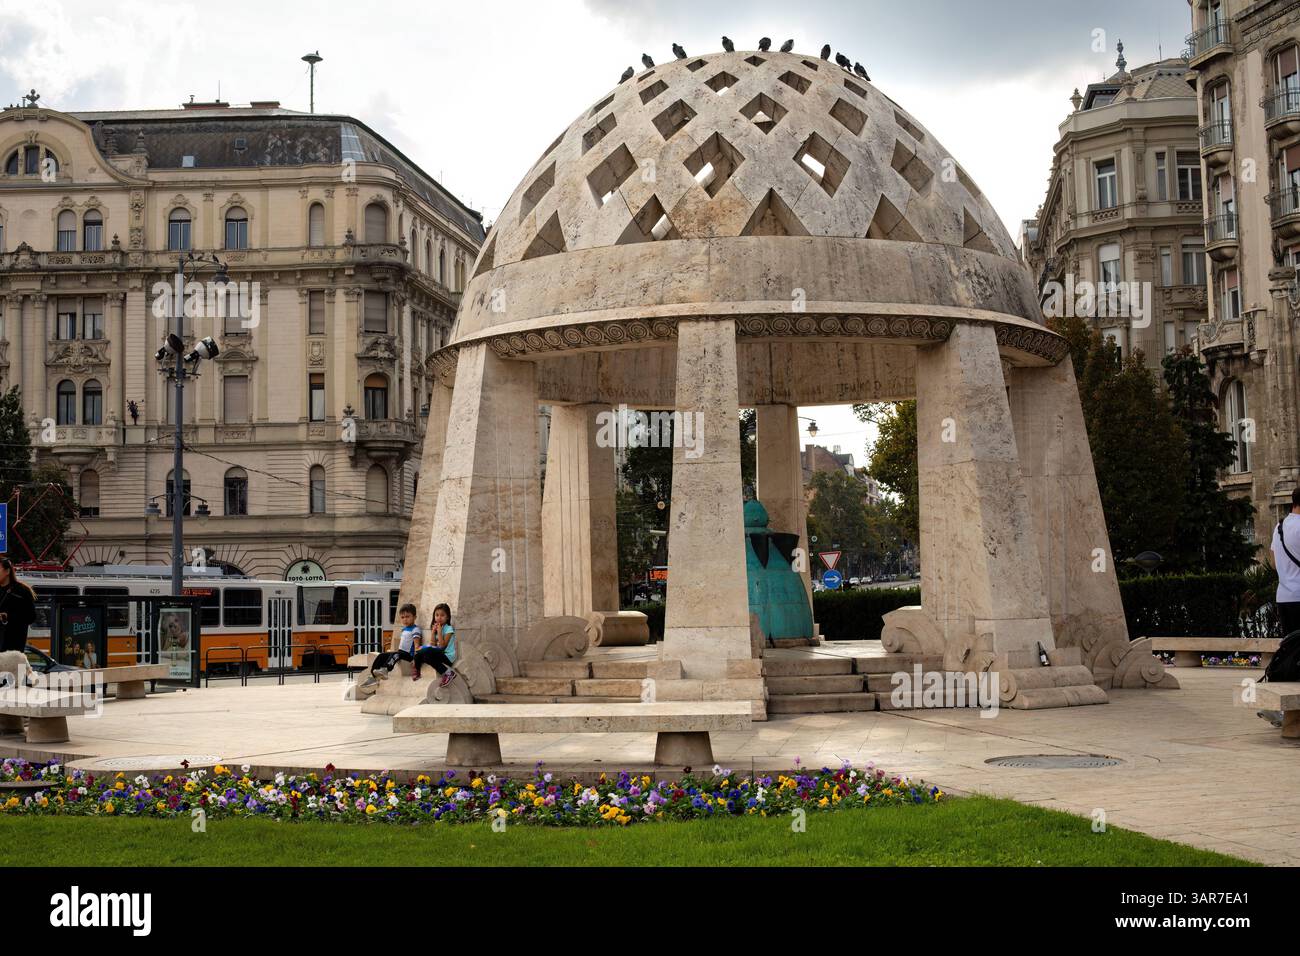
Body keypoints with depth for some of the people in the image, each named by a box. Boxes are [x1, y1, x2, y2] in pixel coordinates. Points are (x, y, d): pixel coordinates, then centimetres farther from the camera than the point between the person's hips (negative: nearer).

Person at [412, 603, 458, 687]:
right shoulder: (436, 628, 13)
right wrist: (433, 631, -2)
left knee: (427, 651, -32)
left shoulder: (448, 629, -8)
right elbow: (432, 644, 5)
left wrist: (439, 631, -15)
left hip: (447, 656, -7)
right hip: (438, 654, 7)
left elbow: (442, 645, -15)